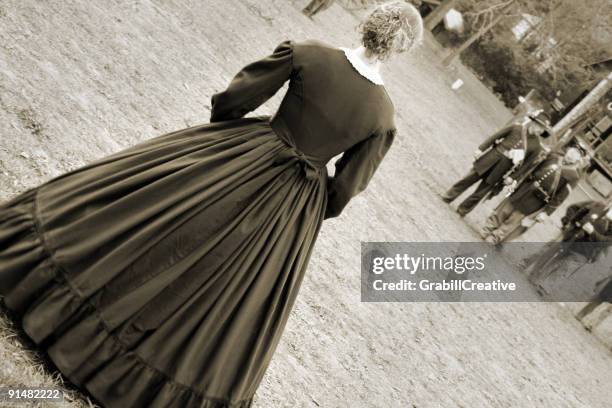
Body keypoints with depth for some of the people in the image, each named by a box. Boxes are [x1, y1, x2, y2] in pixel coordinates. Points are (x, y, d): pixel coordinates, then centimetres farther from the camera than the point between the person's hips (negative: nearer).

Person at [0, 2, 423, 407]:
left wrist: (224, 136, 14)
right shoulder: (384, 117, -11)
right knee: (234, 293, 19)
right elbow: (341, 194, -4)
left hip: (238, 159, -1)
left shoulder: (306, 52, -14)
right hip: (293, 210, 1)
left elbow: (228, 101, -8)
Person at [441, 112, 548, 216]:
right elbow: (495, 137, 0)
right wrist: (481, 149, -5)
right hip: (492, 157, 0)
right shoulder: (517, 127, -2)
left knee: (483, 190, 6)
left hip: (503, 168, 0)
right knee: (470, 178, 6)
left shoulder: (536, 146, -1)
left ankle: (463, 209, 23)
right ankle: (449, 196, 24)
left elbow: (525, 165, 3)